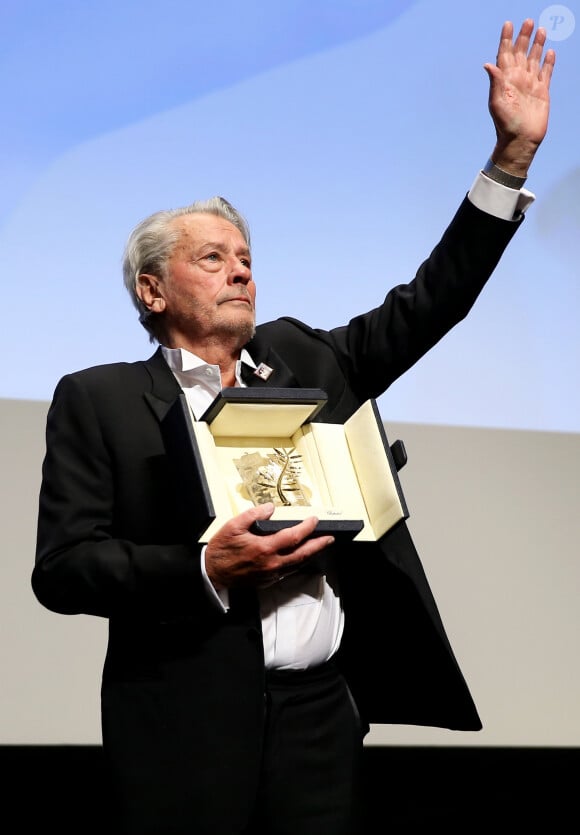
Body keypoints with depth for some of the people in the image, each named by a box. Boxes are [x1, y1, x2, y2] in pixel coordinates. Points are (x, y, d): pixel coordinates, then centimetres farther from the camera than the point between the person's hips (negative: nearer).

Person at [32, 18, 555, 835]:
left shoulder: (303, 359, 13)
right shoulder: (99, 400, 2)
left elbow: (428, 303, 11)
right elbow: (61, 568, -4)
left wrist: (513, 151, 5)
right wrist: (206, 570, -19)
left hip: (325, 710, 4)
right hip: (191, 730, -3)